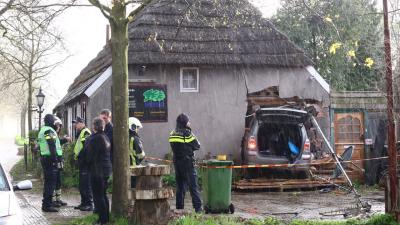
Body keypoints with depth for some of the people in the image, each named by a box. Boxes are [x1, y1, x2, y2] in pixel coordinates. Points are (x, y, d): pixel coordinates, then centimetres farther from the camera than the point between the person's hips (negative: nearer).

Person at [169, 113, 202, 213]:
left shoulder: (172, 134, 6)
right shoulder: (187, 133, -13)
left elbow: (174, 147, 10)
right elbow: (197, 146, -6)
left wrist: (183, 148, 7)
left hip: (177, 162, 6)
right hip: (188, 162, -6)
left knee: (180, 186, 12)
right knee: (193, 185, -3)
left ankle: (179, 207, 14)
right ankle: (198, 207, -6)